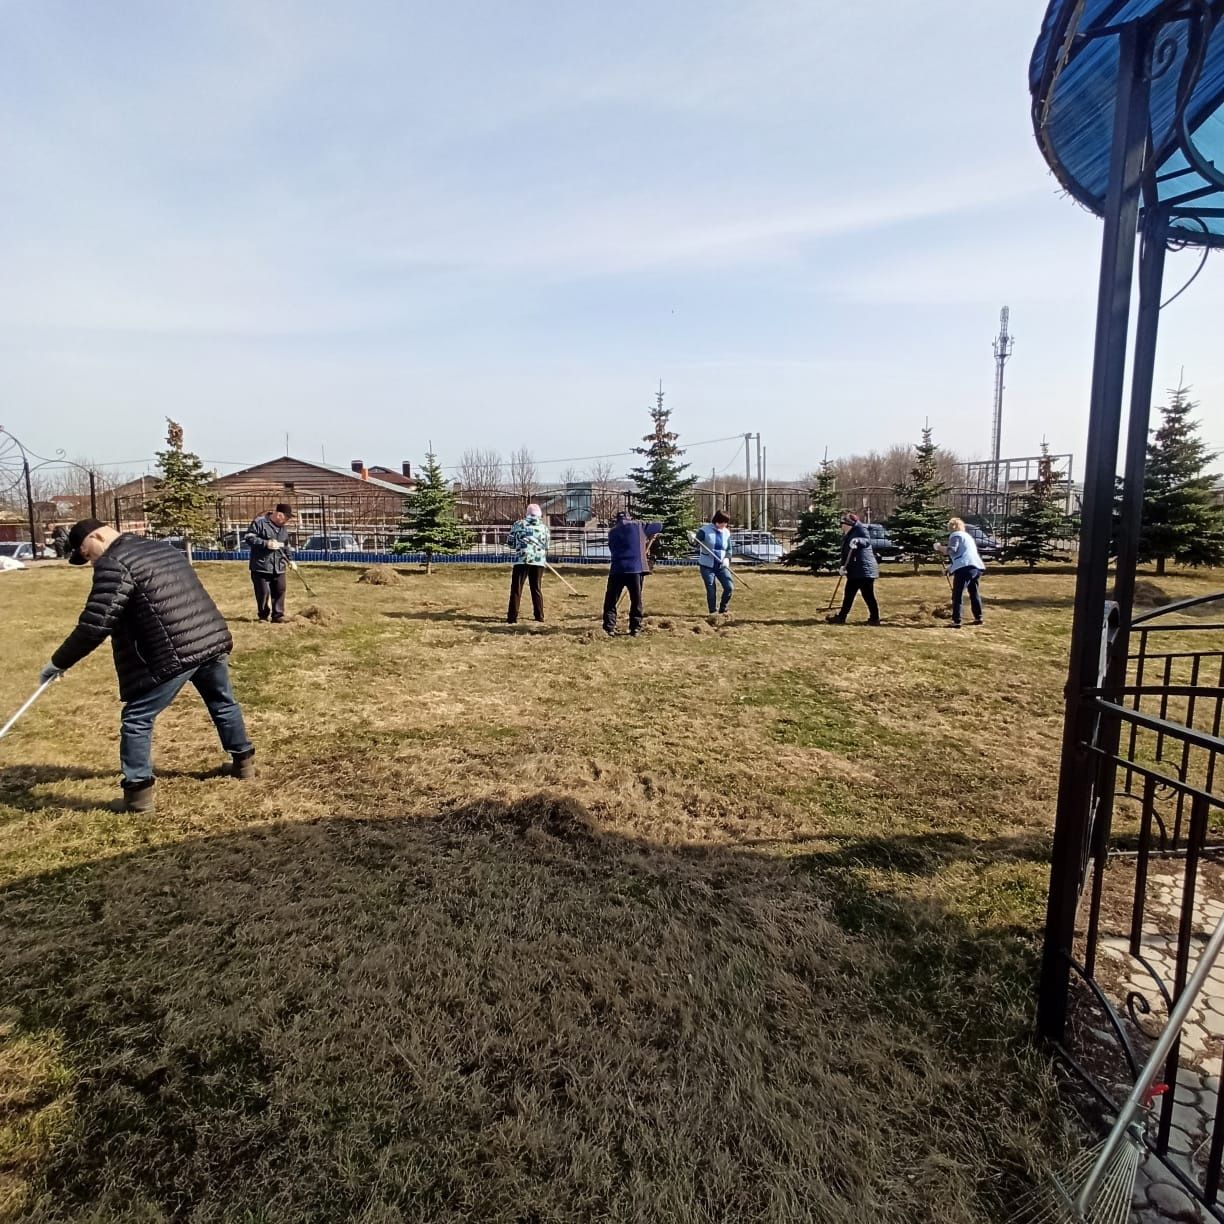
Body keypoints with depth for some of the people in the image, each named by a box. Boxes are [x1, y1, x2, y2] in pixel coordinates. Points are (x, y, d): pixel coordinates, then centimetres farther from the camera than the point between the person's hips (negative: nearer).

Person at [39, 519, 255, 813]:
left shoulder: (113, 564, -7)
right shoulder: (165, 549, 19)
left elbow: (94, 625, -12)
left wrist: (58, 663, -2)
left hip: (174, 653, -8)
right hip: (215, 639, 8)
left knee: (137, 719, 7)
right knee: (223, 702, 27)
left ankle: (138, 791, 11)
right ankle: (244, 760, 38)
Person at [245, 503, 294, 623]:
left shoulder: (284, 528, 15)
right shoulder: (260, 522, -7)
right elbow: (248, 538, -12)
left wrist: (289, 559, 19)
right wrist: (266, 543, -20)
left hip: (279, 567, 6)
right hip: (261, 566, -6)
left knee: (280, 591, 3)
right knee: (263, 592, -1)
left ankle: (278, 615, 12)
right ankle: (263, 616, 15)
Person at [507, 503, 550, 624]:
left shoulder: (518, 524, 7)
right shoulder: (544, 527, 11)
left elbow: (511, 543, 10)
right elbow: (546, 547, 14)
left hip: (522, 559, -2)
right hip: (539, 560, 2)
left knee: (516, 588, 1)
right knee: (537, 588, 13)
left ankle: (512, 617, -3)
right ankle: (539, 616, 16)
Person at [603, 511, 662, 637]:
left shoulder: (612, 532, 17)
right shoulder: (638, 526, 11)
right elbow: (659, 526, 19)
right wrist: (650, 539, 35)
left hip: (617, 569, 1)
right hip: (636, 568, -1)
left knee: (611, 600, 6)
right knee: (636, 600, 9)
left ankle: (609, 627, 0)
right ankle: (635, 628, 10)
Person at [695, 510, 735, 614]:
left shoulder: (726, 533, 5)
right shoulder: (705, 530, -9)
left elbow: (729, 549, 13)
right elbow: (696, 546, -8)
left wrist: (727, 558, -7)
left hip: (721, 566, 4)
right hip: (707, 566, -4)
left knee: (730, 587, -5)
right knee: (711, 590, 0)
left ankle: (722, 609, 16)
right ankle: (712, 612, 16)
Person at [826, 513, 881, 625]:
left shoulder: (860, 529, -7)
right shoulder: (846, 536, 16)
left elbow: (867, 541, -24)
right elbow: (845, 553, 14)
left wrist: (858, 540, -44)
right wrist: (843, 566, -1)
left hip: (865, 569, -9)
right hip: (854, 570, 9)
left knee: (867, 594, -6)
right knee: (849, 593, 13)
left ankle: (874, 618, 2)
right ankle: (841, 617, 18)